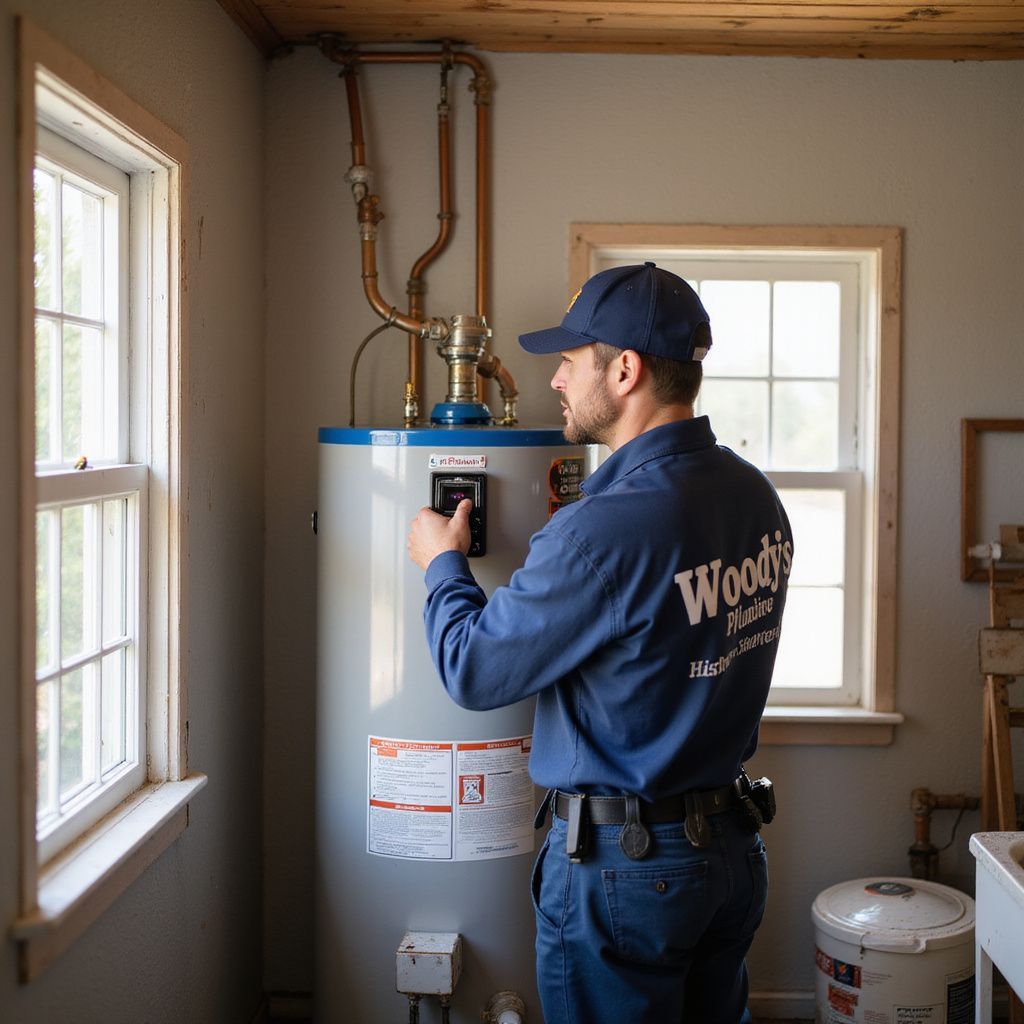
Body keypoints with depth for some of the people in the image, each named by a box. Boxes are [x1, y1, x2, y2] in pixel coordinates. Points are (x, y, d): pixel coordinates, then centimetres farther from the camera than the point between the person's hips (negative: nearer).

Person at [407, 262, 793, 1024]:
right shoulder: (755, 494, -1)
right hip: (733, 842, 8)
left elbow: (475, 671, -17)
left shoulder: (606, 530, -27)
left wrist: (443, 563, 0)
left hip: (625, 866, -7)